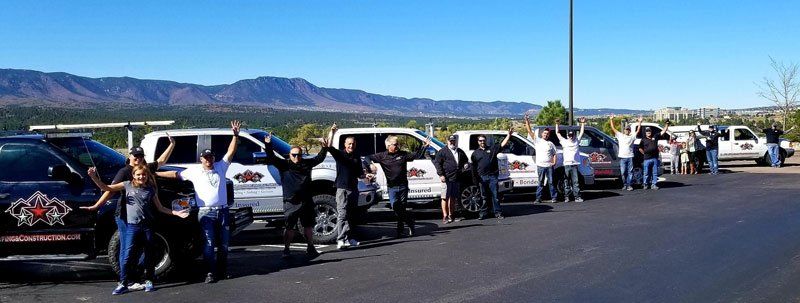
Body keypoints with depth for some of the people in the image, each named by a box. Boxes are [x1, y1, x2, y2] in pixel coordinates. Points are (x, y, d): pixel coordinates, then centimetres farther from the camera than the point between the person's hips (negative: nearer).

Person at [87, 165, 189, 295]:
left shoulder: (151, 190, 8)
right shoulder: (127, 185, 4)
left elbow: (160, 208, 13)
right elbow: (105, 188, 0)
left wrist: (176, 213, 4)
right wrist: (94, 177, -14)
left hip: (148, 226, 2)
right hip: (132, 226, -2)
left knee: (149, 255, 7)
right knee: (127, 255, -8)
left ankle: (149, 281, 19)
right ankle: (123, 284, -3)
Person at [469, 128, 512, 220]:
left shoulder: (492, 148, 8)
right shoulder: (475, 153, 11)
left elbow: (502, 144, -3)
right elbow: (474, 167, 10)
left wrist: (509, 135, -15)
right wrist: (475, 178, 3)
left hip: (492, 176, -1)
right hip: (482, 177, 1)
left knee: (495, 195, 0)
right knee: (484, 197, 8)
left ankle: (498, 213, 6)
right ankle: (483, 213, 14)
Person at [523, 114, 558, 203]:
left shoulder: (551, 144, 14)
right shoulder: (538, 141, 7)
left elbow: (554, 154, 15)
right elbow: (530, 131, 0)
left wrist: (554, 162, -2)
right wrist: (527, 121, -10)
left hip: (549, 166, 1)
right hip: (540, 166, -1)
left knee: (551, 182, 3)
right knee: (540, 183, 2)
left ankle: (554, 197, 9)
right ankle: (538, 198, 5)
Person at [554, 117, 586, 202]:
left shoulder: (576, 141, 13)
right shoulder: (564, 141, 9)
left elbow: (581, 133, 17)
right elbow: (557, 133, 10)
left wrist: (582, 123, 13)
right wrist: (557, 124, 5)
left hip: (575, 164, 1)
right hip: (567, 164, -1)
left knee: (575, 182, -1)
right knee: (566, 182, 2)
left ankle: (577, 197, -2)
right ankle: (566, 197, 6)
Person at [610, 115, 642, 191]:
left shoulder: (632, 136, 12)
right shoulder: (620, 135, 11)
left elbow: (638, 130, 5)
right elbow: (613, 128, 8)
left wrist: (640, 122, -3)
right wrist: (611, 120, 3)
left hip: (630, 157, 0)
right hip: (622, 157, 0)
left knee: (630, 172, -1)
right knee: (623, 172, 1)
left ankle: (629, 185, 1)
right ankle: (624, 184, 12)